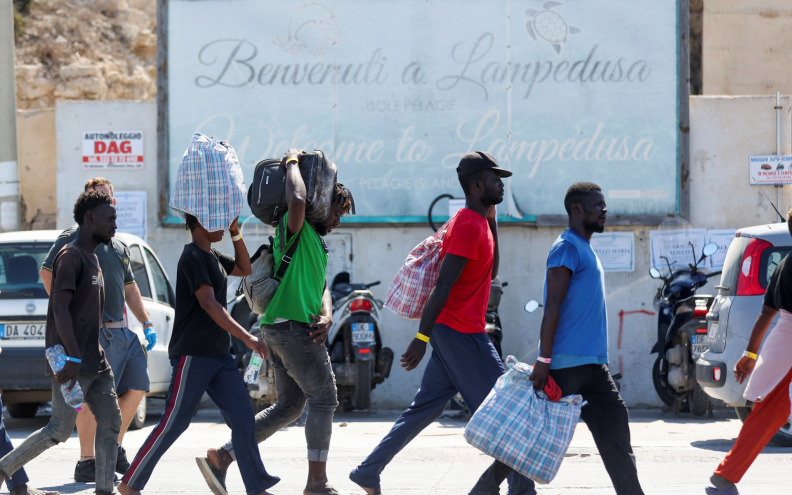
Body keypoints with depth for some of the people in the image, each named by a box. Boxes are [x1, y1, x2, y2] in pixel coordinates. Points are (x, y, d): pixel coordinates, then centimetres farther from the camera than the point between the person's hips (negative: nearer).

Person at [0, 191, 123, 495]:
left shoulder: (92, 259, 17)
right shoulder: (70, 256, -12)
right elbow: (60, 307, -22)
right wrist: (73, 358, -28)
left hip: (95, 363, 9)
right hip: (72, 364, -9)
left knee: (111, 421, 1)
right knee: (60, 430, -5)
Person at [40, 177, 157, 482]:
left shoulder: (119, 246, 22)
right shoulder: (74, 237, -3)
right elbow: (47, 272, -11)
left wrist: (147, 324, 19)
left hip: (121, 330, 8)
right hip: (94, 331, -8)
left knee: (136, 387, 7)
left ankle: (114, 449, 20)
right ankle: (86, 463, -3)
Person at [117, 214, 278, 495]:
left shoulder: (212, 257, 16)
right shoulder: (192, 257, -13)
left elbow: (244, 269, 30)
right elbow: (208, 303, -23)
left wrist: (235, 232, 13)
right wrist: (247, 338, -30)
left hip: (219, 356, 9)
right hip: (192, 355, -9)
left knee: (243, 419, -1)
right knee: (174, 423, -6)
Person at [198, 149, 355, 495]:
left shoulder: (315, 242, 23)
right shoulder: (296, 230, -7)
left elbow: (320, 285, 18)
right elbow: (296, 200, -30)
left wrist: (326, 315, -3)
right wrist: (292, 163, -13)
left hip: (280, 329, 10)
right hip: (293, 327, -10)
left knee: (288, 406, 12)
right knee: (323, 400, -3)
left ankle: (221, 457, 8)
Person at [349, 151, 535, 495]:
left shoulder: (478, 223, 14)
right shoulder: (468, 226, -17)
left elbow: (490, 272, 24)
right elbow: (443, 284, -21)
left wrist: (491, 220, 16)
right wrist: (422, 338, -23)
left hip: (452, 333, 10)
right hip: (462, 333, -10)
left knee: (424, 408, 12)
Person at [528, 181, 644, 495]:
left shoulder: (586, 249, 19)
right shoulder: (568, 247, -10)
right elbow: (552, 305, -16)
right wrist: (543, 360, -21)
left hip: (592, 364, 9)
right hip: (567, 363, -9)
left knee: (614, 428, 3)